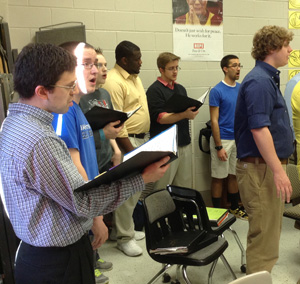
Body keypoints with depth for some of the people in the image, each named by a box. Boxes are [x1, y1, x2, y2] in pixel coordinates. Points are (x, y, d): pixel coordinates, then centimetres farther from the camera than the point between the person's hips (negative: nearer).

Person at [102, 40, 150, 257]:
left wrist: (146, 140, 14)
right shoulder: (114, 82, -16)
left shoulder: (135, 77, 15)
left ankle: (127, 228, 31)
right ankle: (124, 237, 13)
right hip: (127, 141, -9)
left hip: (142, 139, 9)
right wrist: (130, 150, -21)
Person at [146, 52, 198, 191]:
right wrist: (184, 115, -25)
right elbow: (160, 117, -15)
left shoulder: (181, 89, 17)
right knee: (163, 189, -1)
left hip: (184, 143, 7)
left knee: (185, 186, 10)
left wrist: (192, 113, 0)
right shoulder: (154, 90, -6)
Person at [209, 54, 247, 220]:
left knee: (234, 175, 15)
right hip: (223, 140, -5)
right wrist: (218, 147, -15)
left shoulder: (242, 88, 7)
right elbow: (214, 120, -12)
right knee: (219, 177, 5)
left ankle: (234, 207, 30)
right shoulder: (217, 91, -9)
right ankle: (217, 210, 20)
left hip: (239, 139, 5)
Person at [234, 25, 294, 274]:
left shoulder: (269, 78, 15)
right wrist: (278, 170, -25)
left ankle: (257, 273, 37)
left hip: (269, 165, 11)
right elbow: (259, 130, -26)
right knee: (265, 232, -2)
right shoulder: (259, 81, -17)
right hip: (261, 167, -11)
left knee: (269, 229, 21)